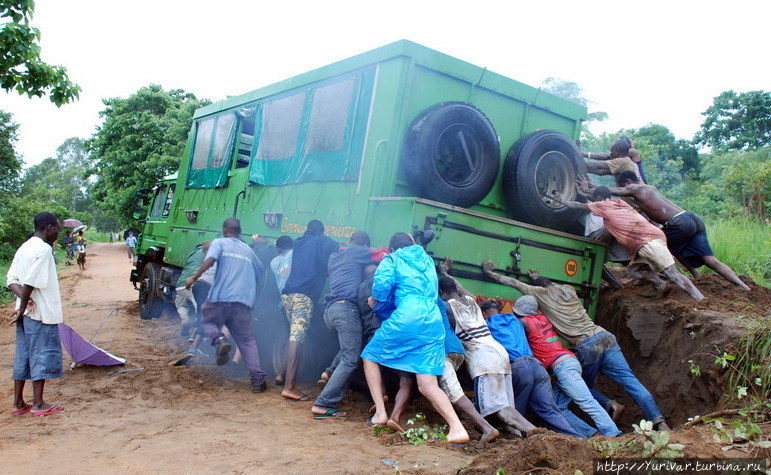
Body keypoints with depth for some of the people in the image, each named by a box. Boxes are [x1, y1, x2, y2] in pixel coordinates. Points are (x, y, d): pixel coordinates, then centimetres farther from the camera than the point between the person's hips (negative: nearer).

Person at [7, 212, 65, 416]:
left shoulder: (24, 248, 13)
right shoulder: (44, 249, -15)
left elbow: (12, 280, 8)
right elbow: (30, 282, -22)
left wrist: (25, 300, -7)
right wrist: (22, 309, -14)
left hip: (26, 313, 9)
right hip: (41, 313, -9)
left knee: (23, 356, 13)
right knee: (42, 355, 0)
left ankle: (18, 403, 20)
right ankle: (38, 404, 6)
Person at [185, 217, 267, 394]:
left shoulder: (219, 243, 8)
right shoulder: (247, 249, 22)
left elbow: (210, 260, -12)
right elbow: (260, 271, 30)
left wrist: (194, 278, -5)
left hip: (220, 297, -3)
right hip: (243, 301, 3)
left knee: (207, 320, 25)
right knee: (247, 340, 8)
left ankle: (219, 340, -8)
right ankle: (258, 380, -4)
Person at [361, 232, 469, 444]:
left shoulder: (392, 259, 11)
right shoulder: (428, 260, 27)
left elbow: (382, 283, -8)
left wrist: (375, 299, 13)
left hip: (406, 318, -5)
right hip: (433, 322, 5)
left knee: (370, 356, 18)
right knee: (427, 385, 3)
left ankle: (380, 413, 10)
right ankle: (457, 428, -15)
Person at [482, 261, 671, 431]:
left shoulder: (540, 293, 9)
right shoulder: (568, 289, 23)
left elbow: (514, 282, 19)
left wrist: (490, 272, 30)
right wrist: (538, 278, 56)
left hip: (585, 346, -5)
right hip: (604, 337, 5)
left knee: (585, 388, 16)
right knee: (631, 382, -2)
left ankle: (610, 405, -9)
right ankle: (659, 421, -11)